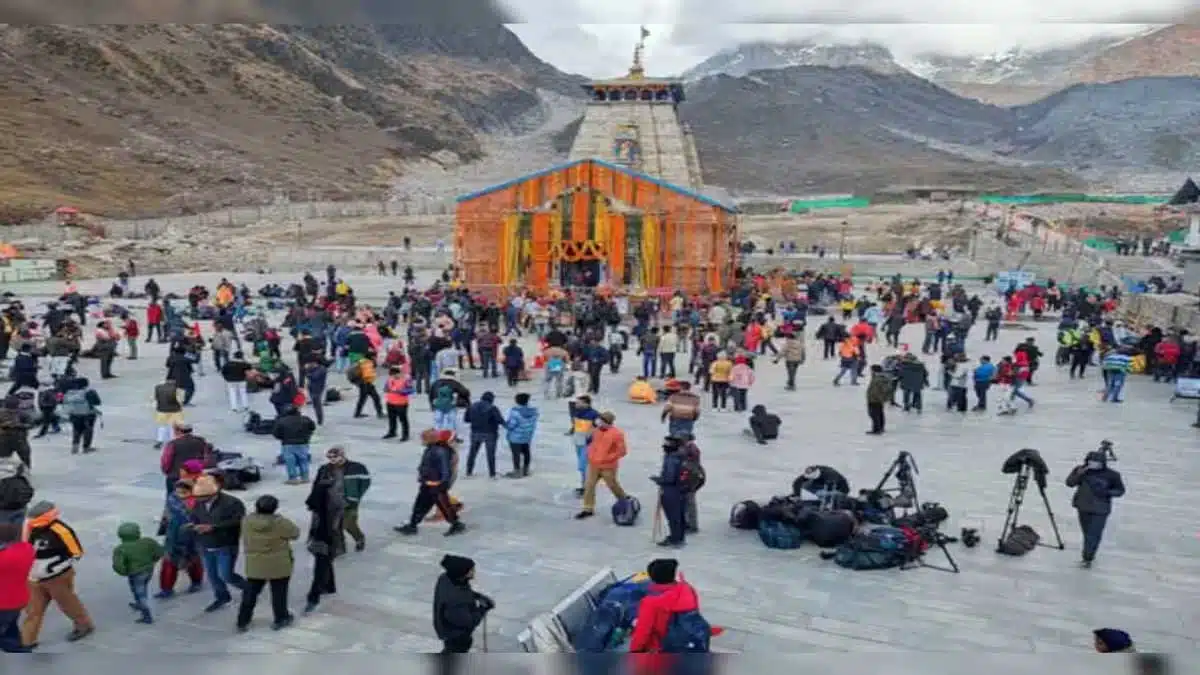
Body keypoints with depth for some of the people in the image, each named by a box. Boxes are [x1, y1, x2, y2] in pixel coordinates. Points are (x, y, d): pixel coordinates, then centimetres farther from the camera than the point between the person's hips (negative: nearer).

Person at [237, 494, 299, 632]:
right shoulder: (279, 522, -19)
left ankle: (242, 622, 19)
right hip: (279, 566, -3)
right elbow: (295, 533, -6)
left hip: (254, 566, 3)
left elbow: (245, 541, 8)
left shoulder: (247, 521, -7)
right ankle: (280, 619, 21)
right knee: (279, 593, 12)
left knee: (250, 594, 14)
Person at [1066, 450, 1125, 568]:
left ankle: (1088, 558, 1)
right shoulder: (1081, 470, -5)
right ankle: (1089, 555, 34)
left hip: (1100, 510, -3)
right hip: (1083, 507, 3)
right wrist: (1078, 475, -25)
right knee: (1087, 533, 17)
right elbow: (1069, 483, -8)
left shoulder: (1112, 475, -10)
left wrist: (1107, 492, -18)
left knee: (1094, 534, -8)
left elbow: (1120, 491, 0)